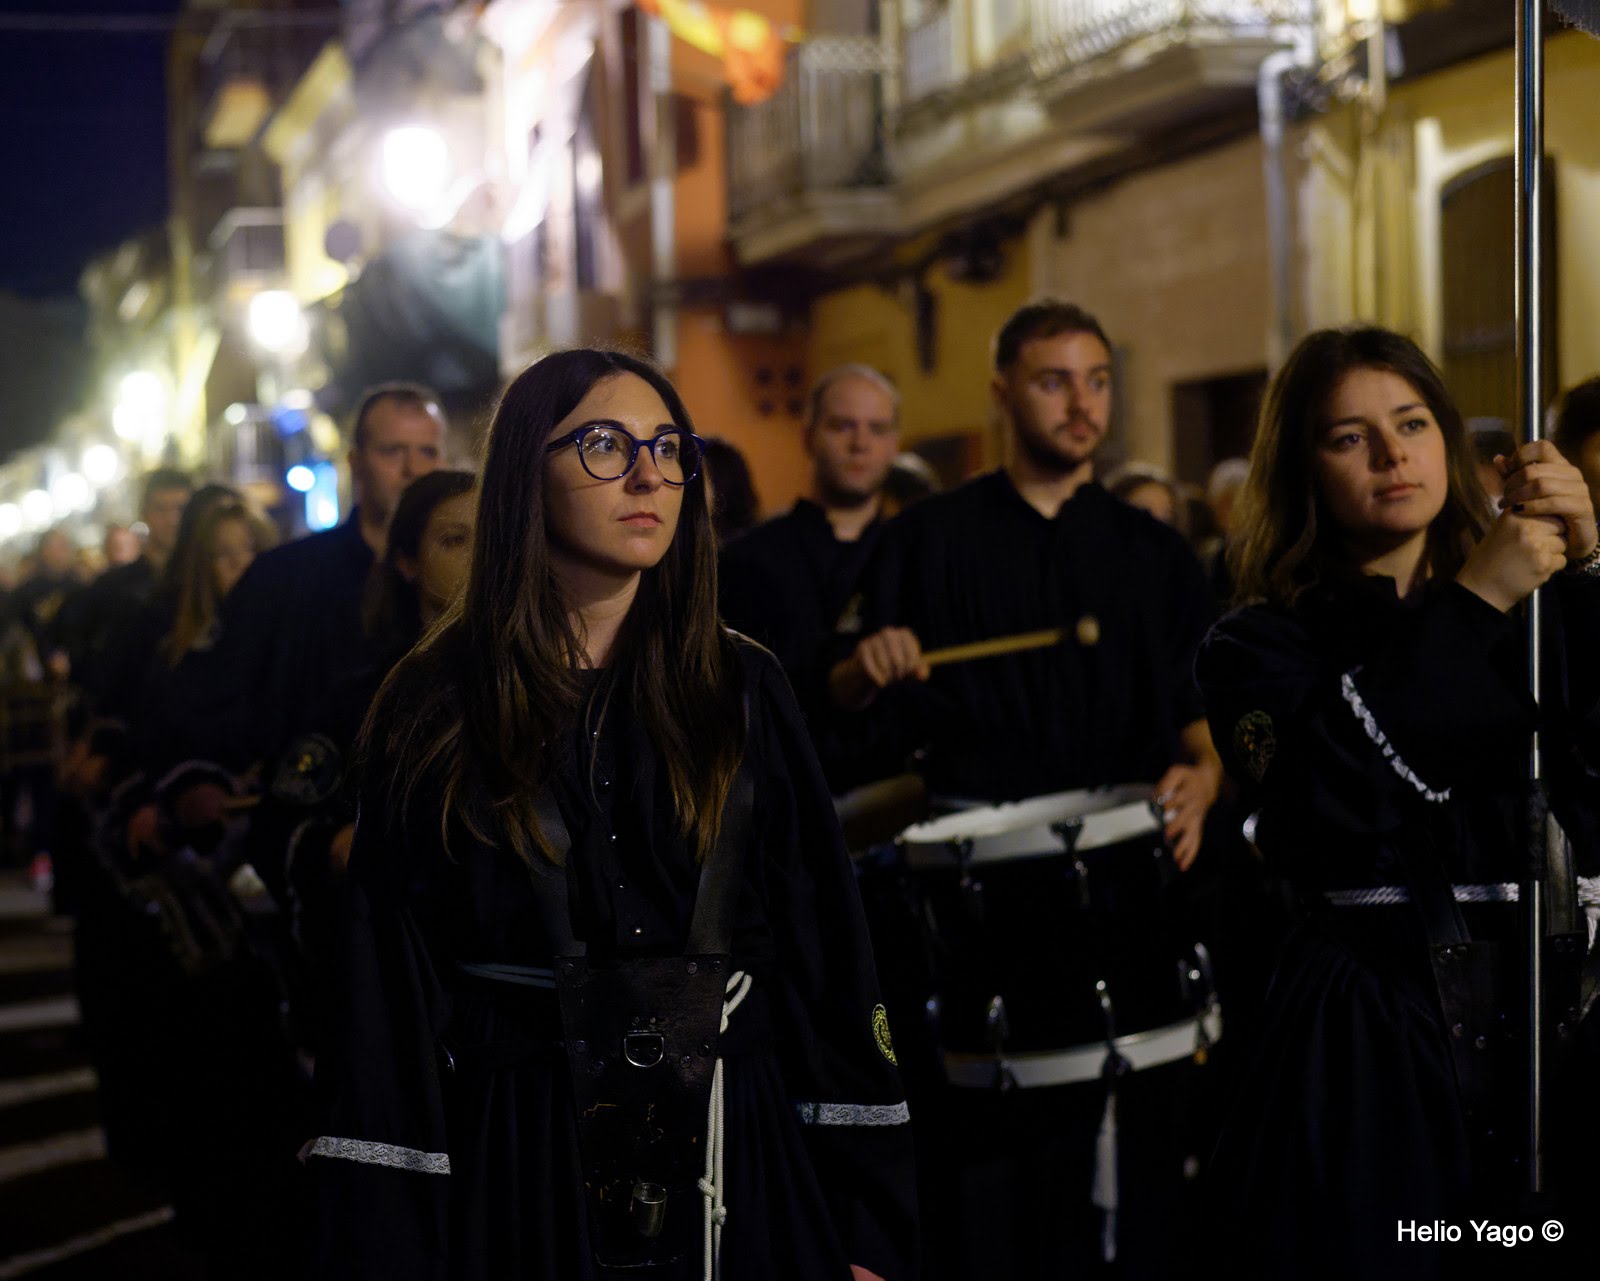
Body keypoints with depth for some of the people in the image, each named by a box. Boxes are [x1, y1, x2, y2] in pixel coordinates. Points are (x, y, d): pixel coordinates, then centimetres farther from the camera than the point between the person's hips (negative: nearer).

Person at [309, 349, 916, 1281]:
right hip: (520, 1171, -1)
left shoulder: (742, 691, 3)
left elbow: (826, 955, 1)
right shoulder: (436, 712, -1)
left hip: (734, 1166, 2)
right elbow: (391, 994, -3)